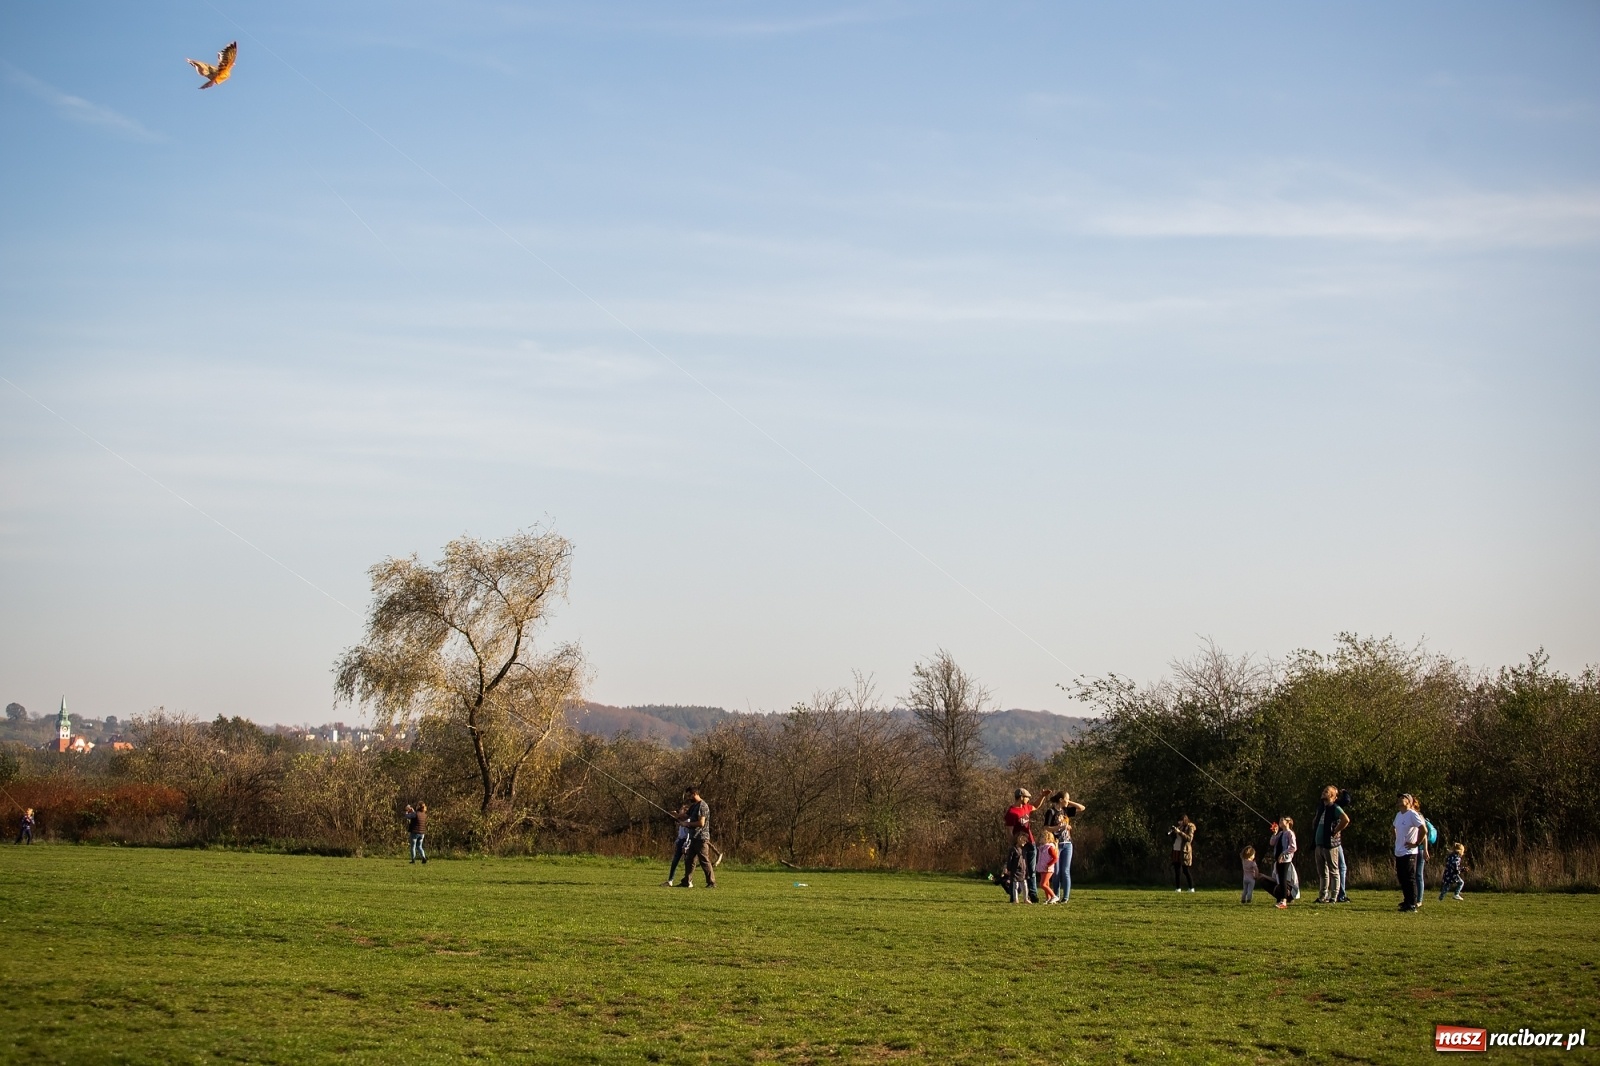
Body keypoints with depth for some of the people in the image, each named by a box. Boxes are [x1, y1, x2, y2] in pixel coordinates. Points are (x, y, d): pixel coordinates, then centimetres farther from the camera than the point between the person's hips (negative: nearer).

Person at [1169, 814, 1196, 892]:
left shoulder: (1189, 827, -3)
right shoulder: (1178, 827, 16)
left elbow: (1189, 838, -16)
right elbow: (1170, 835, 21)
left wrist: (1179, 832, -20)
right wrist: (1172, 831, -1)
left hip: (1184, 851, -7)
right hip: (1176, 850, 7)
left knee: (1185, 870, -8)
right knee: (1176, 869, 5)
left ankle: (1191, 888, -4)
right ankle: (1178, 888, 9)